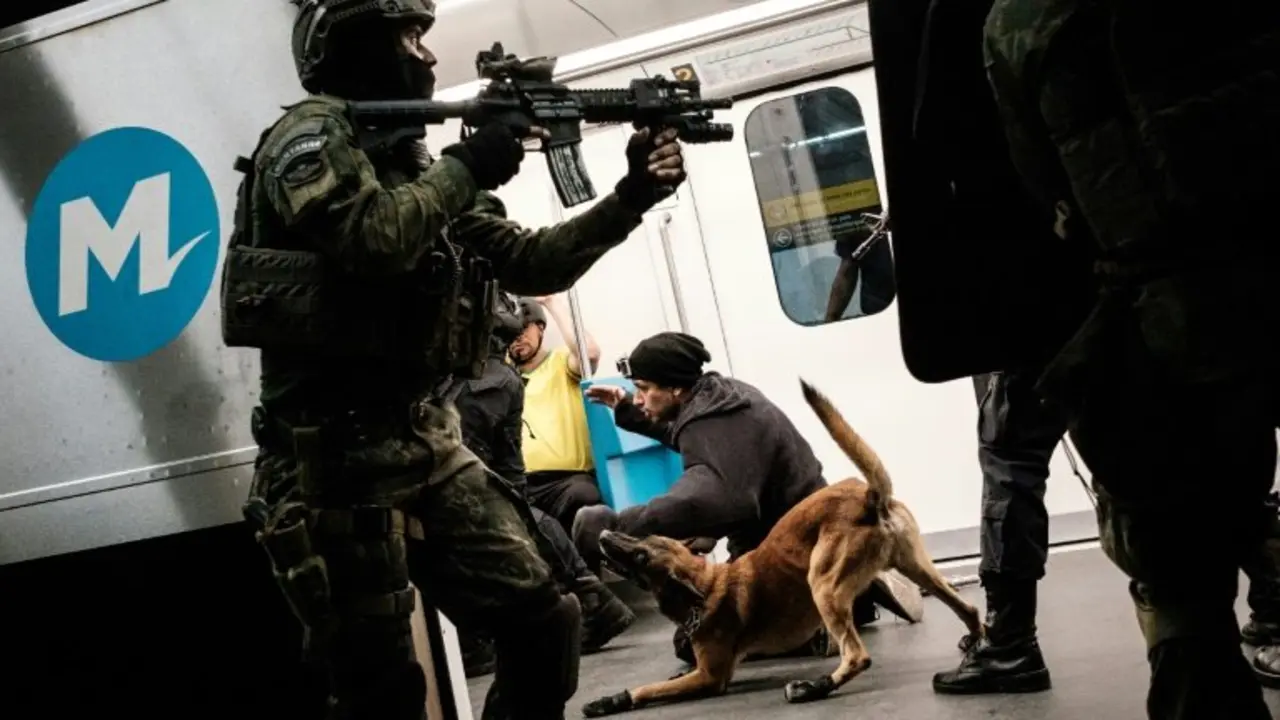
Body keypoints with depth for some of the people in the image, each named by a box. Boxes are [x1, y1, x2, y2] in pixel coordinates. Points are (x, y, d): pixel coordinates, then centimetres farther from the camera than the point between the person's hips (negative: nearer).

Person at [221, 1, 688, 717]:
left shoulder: (411, 157, 19)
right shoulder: (313, 133, -4)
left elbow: (530, 263, 16)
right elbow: (373, 241, -24)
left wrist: (630, 196, 6)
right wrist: (467, 168, -10)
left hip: (429, 443, 8)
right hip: (336, 456, -8)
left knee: (544, 622, 4)